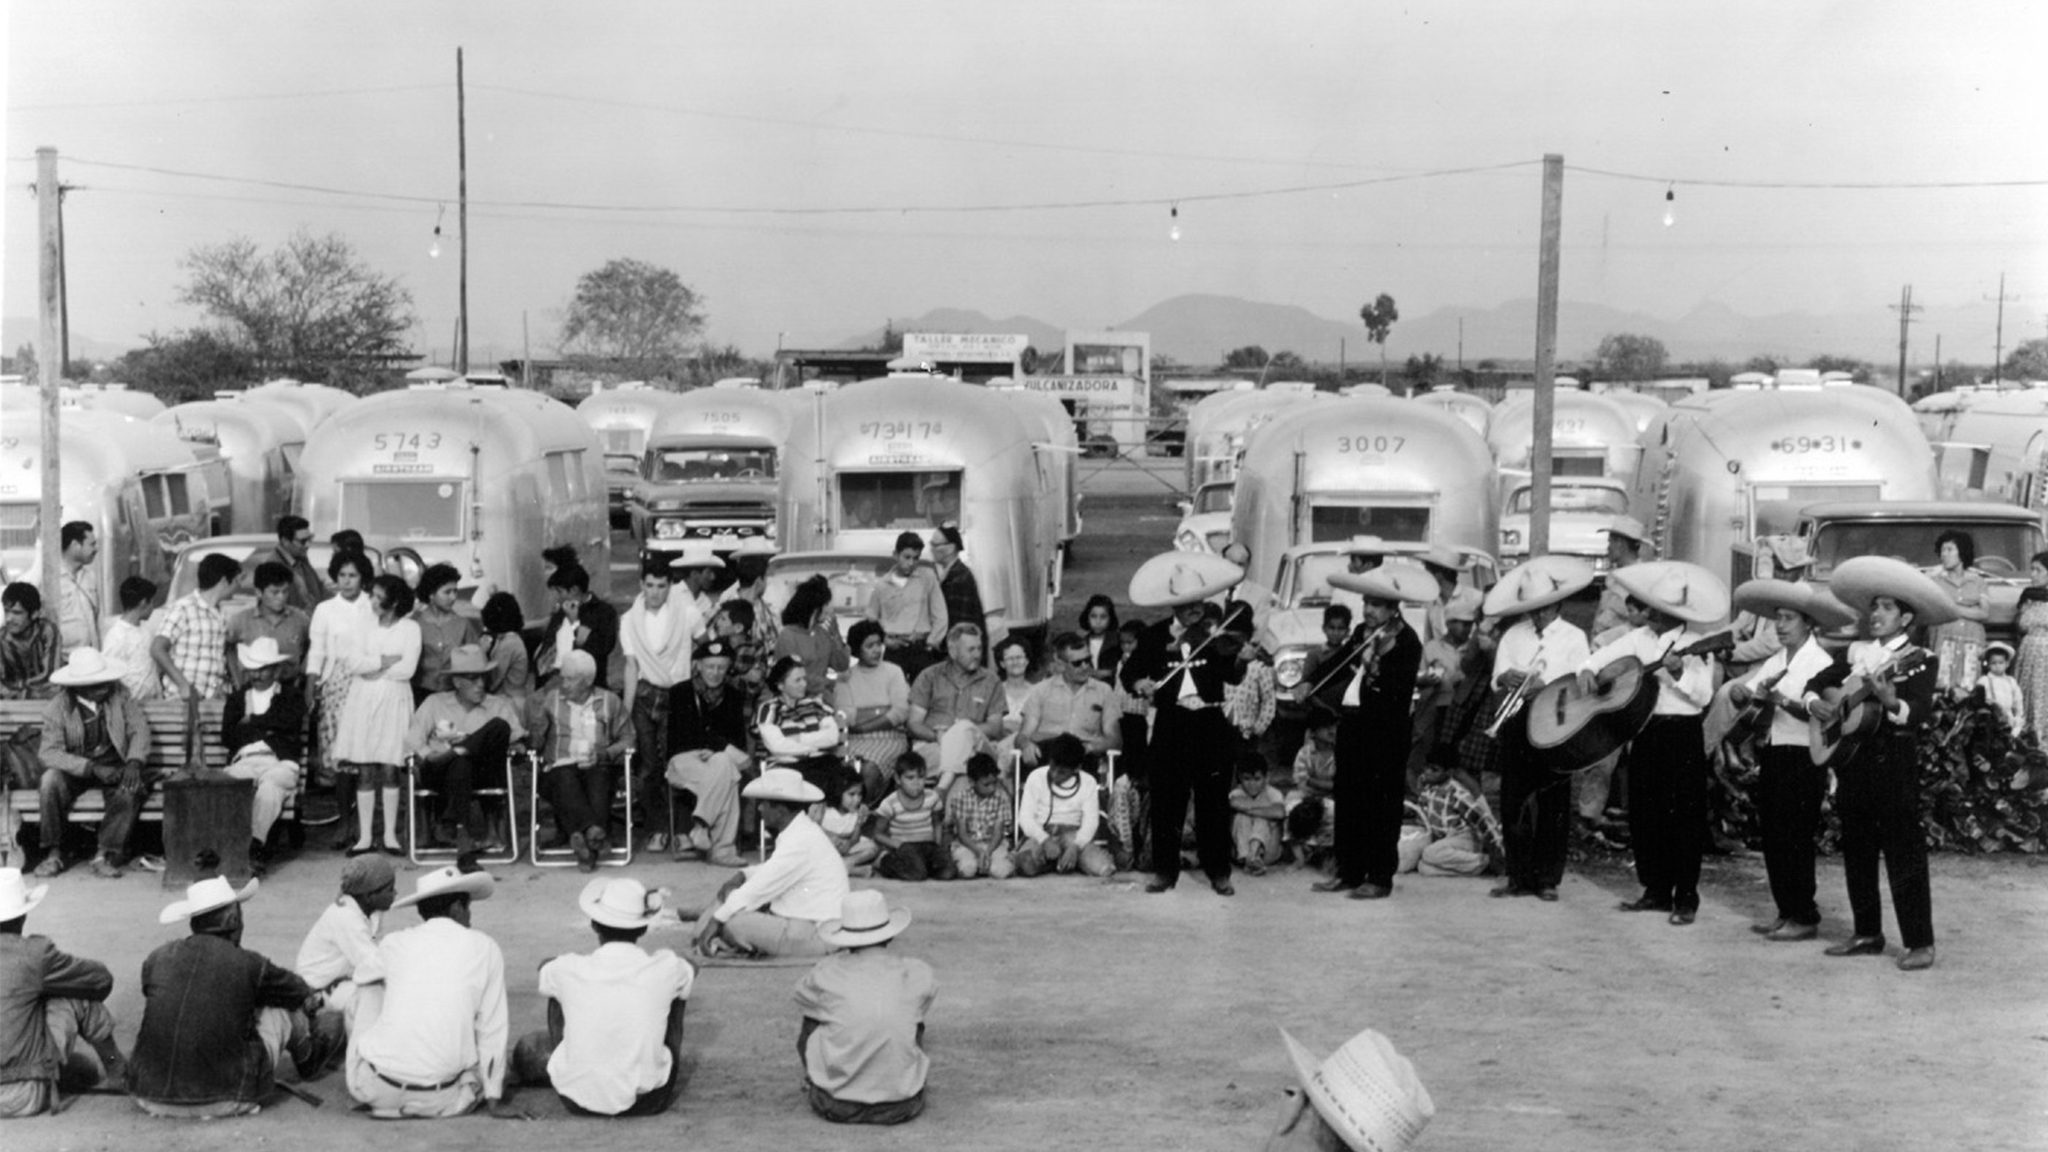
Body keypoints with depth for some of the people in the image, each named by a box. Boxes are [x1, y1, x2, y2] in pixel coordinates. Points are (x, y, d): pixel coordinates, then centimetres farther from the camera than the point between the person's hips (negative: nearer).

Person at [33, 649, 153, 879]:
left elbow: (139, 727, -7)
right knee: (51, 780, -31)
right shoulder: (56, 708, -10)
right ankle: (53, 853, -17)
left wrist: (134, 762, -26)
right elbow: (49, 752, -17)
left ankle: (106, 855, -24)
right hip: (76, 771, -1)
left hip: (114, 767, 1)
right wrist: (92, 768, -30)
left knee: (133, 787, -31)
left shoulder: (118, 694, -5)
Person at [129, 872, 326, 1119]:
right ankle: (307, 1059, 47)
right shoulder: (249, 965, -8)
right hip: (223, 1101, -3)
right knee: (283, 1005, 15)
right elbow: (305, 997, 10)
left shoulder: (157, 959, 1)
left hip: (150, 1096, 4)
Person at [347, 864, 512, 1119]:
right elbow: (492, 1029, 4)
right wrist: (494, 1101, 9)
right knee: (501, 1021, 23)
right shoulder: (485, 948, 3)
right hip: (438, 1102, -2)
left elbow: (362, 976, 30)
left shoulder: (395, 943, 7)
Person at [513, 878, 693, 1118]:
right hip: (647, 1101, 0)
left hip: (579, 1101, 0)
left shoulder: (568, 970, -11)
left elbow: (546, 975, 16)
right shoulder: (666, 969, -11)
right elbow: (690, 973, 16)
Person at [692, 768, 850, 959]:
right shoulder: (801, 830, 9)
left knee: (731, 923, -20)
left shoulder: (799, 843, -22)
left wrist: (716, 921, -13)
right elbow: (770, 870, 25)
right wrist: (741, 877, 7)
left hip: (815, 936, -11)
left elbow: (758, 890, -20)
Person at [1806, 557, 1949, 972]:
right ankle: (1868, 934, 21)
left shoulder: (1919, 661, -5)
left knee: (1904, 854, -6)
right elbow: (1817, 681, 22)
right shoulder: (1857, 654, 13)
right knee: (1857, 852, 11)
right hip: (1852, 761, 7)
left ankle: (1920, 943, -2)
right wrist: (1815, 702, 2)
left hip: (1893, 763, -6)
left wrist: (1891, 701, -37)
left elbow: (1918, 714, -18)